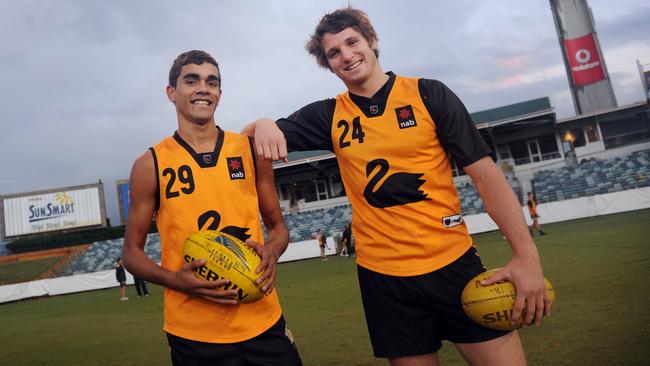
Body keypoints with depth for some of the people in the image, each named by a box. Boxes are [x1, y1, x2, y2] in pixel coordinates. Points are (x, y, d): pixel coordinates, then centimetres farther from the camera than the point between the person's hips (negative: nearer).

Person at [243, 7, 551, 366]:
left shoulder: (429, 94, -2)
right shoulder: (330, 115, 4)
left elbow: (485, 173, -4)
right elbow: (249, 135, 11)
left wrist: (526, 254, -12)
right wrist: (263, 124, -14)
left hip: (454, 263, -1)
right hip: (383, 276, 1)